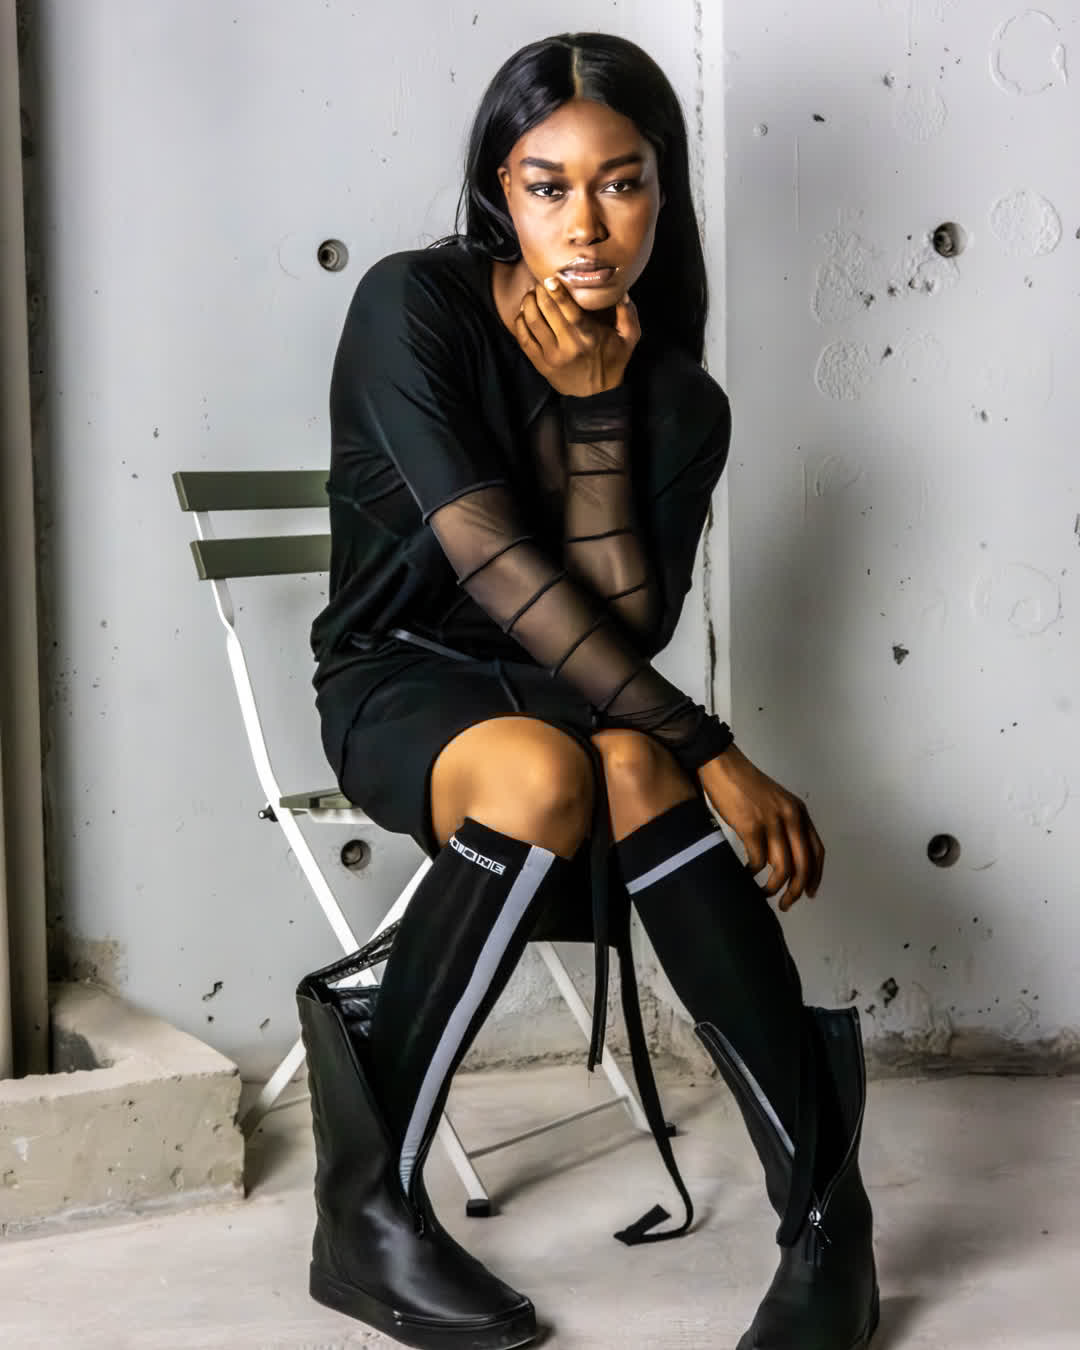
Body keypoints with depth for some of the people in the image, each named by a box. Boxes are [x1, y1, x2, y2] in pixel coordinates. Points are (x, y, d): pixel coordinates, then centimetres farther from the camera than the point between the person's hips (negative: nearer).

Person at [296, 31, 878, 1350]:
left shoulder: (676, 396, 0)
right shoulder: (414, 306, -13)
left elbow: (624, 622, -11)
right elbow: (495, 563, -23)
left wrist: (596, 403, -17)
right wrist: (709, 753, -26)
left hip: (570, 690, 3)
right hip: (404, 678, -3)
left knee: (632, 769, -35)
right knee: (545, 776, -38)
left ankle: (824, 1208, -29)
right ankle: (369, 1201, -24)